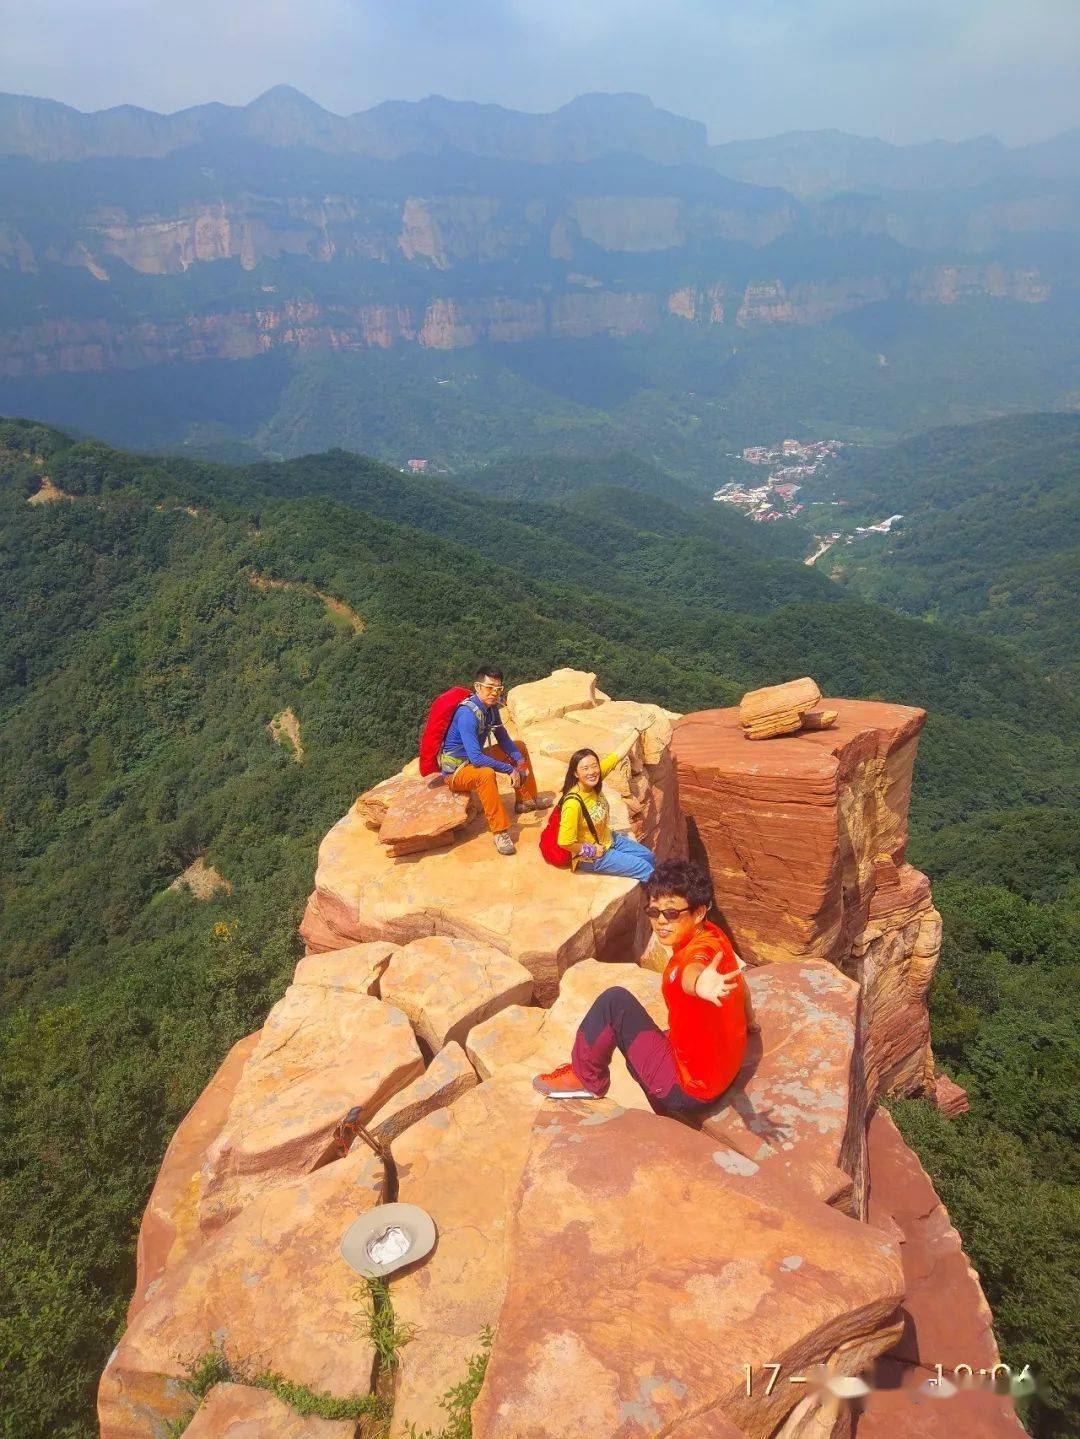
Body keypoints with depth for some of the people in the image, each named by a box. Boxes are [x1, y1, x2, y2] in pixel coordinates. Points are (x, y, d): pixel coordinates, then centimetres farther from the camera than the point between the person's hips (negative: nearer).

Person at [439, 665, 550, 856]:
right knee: (486, 774, -40)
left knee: (519, 747, 16)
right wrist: (510, 770, -30)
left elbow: (503, 739, 9)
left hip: (473, 759, 10)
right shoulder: (467, 714, -30)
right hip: (455, 771, -10)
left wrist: (521, 761, -8)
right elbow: (476, 758, -36)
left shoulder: (491, 707, -4)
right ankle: (500, 832, -32)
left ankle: (526, 800, 26)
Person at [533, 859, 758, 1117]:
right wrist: (749, 1019, 36)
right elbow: (739, 978, 17)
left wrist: (701, 985, -79)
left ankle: (586, 1078, 6)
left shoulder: (700, 950, -29)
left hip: (684, 1092, -10)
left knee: (615, 1001, -12)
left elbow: (692, 971, -55)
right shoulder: (714, 936, -2)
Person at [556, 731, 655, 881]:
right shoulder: (573, 802, -35)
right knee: (644, 868, -3)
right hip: (591, 858, -8)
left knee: (649, 856, 16)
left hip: (609, 840, 8)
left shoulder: (594, 783, -14)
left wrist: (637, 730, -2)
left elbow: (619, 753, -4)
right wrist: (592, 850, -21)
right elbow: (565, 842, -35)